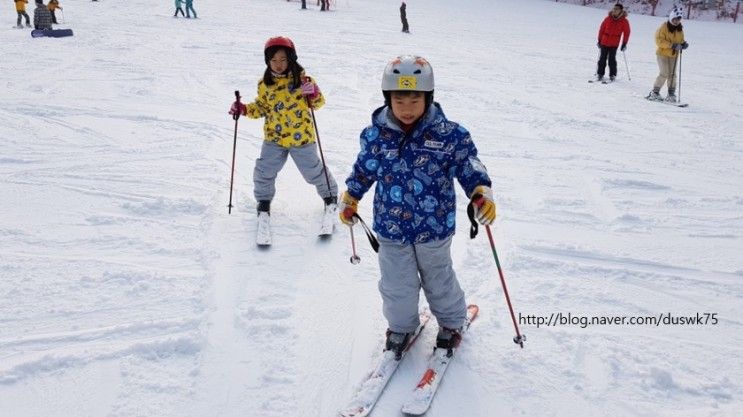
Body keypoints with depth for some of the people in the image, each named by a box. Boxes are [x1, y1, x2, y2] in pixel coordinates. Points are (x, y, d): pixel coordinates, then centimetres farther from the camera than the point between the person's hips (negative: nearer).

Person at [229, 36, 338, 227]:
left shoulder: (302, 79, -8)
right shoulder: (265, 84, 1)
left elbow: (318, 103, -6)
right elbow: (261, 107, 13)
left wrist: (314, 93, -27)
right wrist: (244, 109, -3)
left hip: (302, 137, -3)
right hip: (274, 138, 3)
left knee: (313, 171, 8)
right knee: (264, 172, 1)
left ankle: (330, 194, 34)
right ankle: (264, 201, 26)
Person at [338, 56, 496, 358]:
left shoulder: (449, 135, -15)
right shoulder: (375, 135, -8)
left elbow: (469, 167, -9)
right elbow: (364, 170, 8)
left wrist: (482, 193, -26)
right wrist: (349, 198, 11)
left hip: (434, 227, -1)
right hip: (391, 227, 1)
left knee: (438, 279, 20)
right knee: (397, 285, 14)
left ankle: (451, 322, 46)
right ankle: (401, 326, 41)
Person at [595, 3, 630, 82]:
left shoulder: (624, 21, -3)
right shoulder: (608, 18, 0)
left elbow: (626, 33, 4)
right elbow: (602, 29, 8)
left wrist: (624, 44, 3)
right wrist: (599, 40, 8)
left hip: (614, 44, -2)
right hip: (604, 42, 2)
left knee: (612, 59, -6)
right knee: (602, 58, 5)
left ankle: (612, 75, 5)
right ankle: (600, 74, 13)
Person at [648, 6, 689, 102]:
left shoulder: (680, 29, 7)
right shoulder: (664, 27, -11)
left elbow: (680, 40, 19)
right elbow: (659, 40, -18)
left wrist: (683, 44, -6)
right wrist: (672, 45, -25)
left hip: (674, 55, 5)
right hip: (662, 53, -5)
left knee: (672, 74, 2)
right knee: (664, 73, -13)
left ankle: (671, 94, 9)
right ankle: (655, 92, -1)